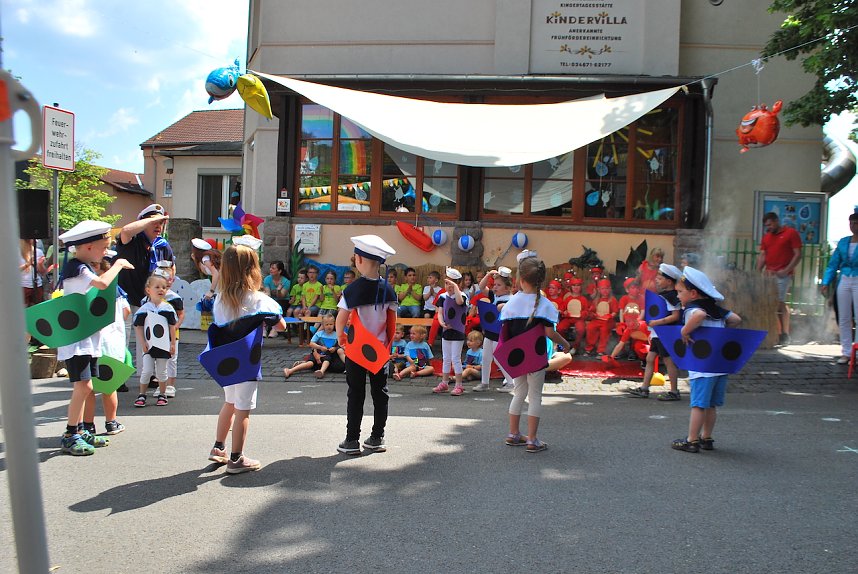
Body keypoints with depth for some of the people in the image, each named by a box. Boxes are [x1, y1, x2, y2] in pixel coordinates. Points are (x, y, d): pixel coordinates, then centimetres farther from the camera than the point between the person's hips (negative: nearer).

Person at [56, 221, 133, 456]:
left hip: (89, 339, 10)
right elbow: (102, 283, -31)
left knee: (84, 387, 13)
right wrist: (118, 265, -16)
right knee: (83, 386, -12)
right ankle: (70, 436, -4)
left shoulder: (83, 267, 16)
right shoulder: (77, 268, -15)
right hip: (76, 338, -10)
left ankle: (79, 431, 22)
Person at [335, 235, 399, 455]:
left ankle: (352, 440, 7)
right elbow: (393, 321, 3)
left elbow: (341, 320, -13)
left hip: (356, 349, -3)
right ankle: (377, 438, 16)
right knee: (380, 393, 10)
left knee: (356, 394, 3)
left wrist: (341, 338, 4)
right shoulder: (388, 289, -1)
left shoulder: (353, 289, -14)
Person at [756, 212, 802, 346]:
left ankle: (784, 335, -2)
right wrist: (758, 272, 4)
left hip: (782, 275, -6)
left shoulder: (791, 233, -1)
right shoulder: (766, 236, 17)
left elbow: (798, 254, -5)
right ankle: (775, 334, 7)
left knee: (780, 304, -9)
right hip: (768, 274, 6)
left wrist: (786, 270, -13)